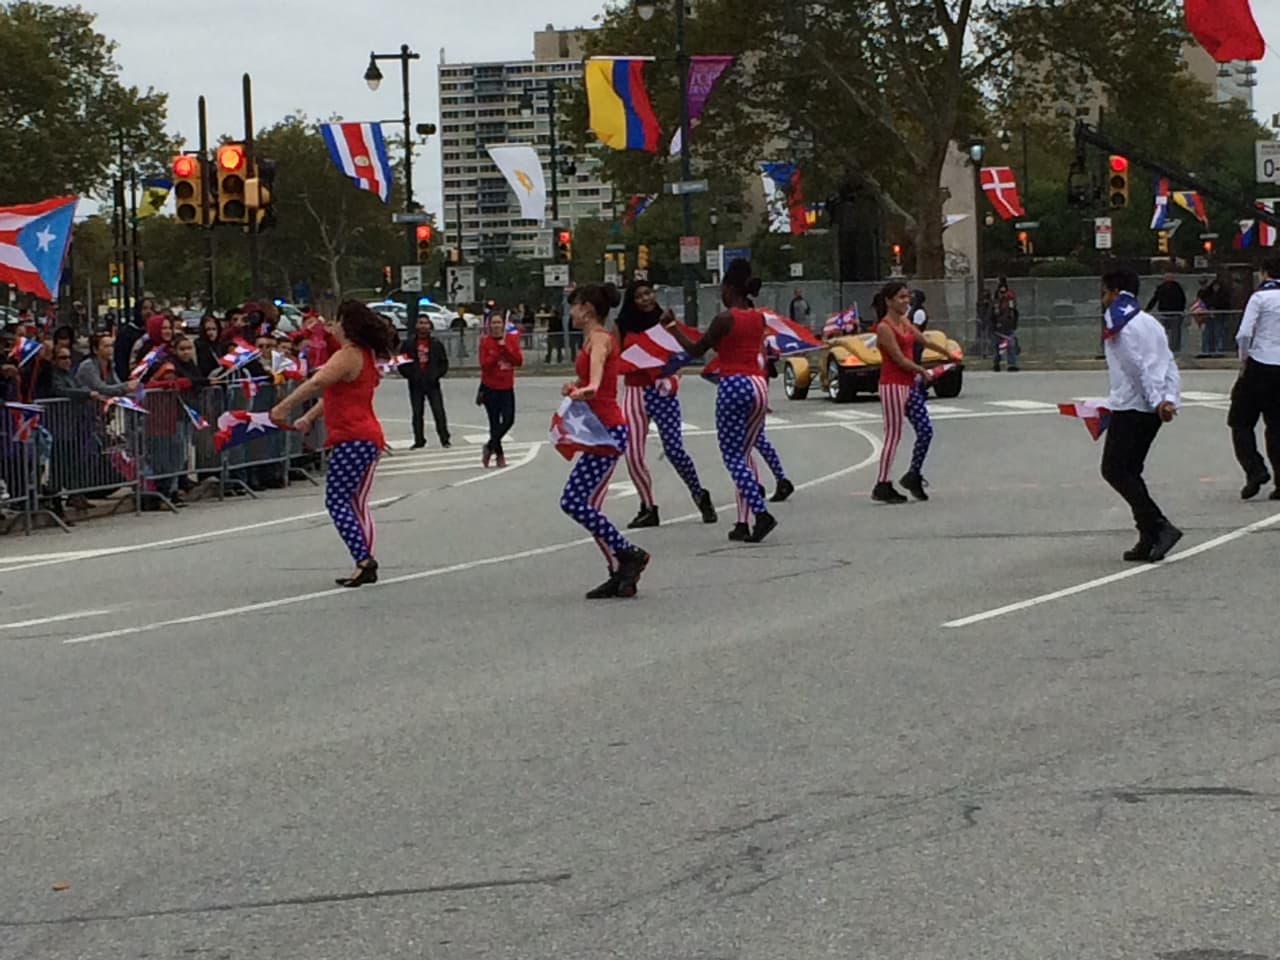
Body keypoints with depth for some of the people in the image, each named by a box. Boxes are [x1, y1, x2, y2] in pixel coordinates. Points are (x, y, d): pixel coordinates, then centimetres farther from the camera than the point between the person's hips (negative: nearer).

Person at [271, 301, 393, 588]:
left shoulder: (346, 356, -13)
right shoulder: (365, 355, 18)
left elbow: (317, 383, -30)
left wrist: (283, 407, -28)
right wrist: (309, 417, 29)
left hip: (352, 439, -10)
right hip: (370, 438, 10)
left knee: (337, 502, -9)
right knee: (357, 505, 13)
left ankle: (363, 561, -19)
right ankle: (366, 565, 10)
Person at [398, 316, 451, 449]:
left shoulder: (436, 344, 5)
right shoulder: (409, 344, 4)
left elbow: (444, 363, 7)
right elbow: (402, 363, 4)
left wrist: (436, 374, -8)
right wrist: (410, 375, -10)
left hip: (432, 384, -1)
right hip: (415, 385, 1)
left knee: (439, 412, -5)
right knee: (417, 414, 6)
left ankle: (444, 439, -1)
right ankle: (419, 441, 12)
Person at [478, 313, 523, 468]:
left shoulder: (511, 339, 4)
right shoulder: (485, 342, -5)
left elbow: (519, 361, -5)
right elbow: (484, 364, -14)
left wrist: (505, 348, -16)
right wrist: (498, 350, -20)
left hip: (507, 388, 3)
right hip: (490, 388, -3)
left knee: (509, 420, -6)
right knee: (495, 423, -1)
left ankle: (490, 446, 17)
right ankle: (499, 455, 14)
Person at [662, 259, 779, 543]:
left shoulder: (725, 319, -8)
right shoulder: (759, 318, 10)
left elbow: (696, 351, -1)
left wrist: (671, 327, 9)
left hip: (733, 385, -6)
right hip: (759, 384, 7)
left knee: (733, 457, -2)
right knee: (744, 455, 13)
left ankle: (761, 512, -20)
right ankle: (743, 523, 10)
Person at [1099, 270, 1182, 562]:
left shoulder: (1117, 321, -6)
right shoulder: (1150, 322, 20)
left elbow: (1137, 365, -16)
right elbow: (1170, 365, 11)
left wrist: (1156, 400, -21)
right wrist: (1169, 400, 0)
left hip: (1131, 407, -9)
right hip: (1152, 409, 9)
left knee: (1114, 470, -6)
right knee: (1130, 471, 14)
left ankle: (1160, 527, -15)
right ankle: (1149, 539, 7)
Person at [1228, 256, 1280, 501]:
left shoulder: (1260, 298, -7)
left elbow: (1243, 335, -16)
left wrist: (1244, 361, -1)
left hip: (1259, 366, -4)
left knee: (1241, 423, 7)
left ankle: (1255, 471, -8)